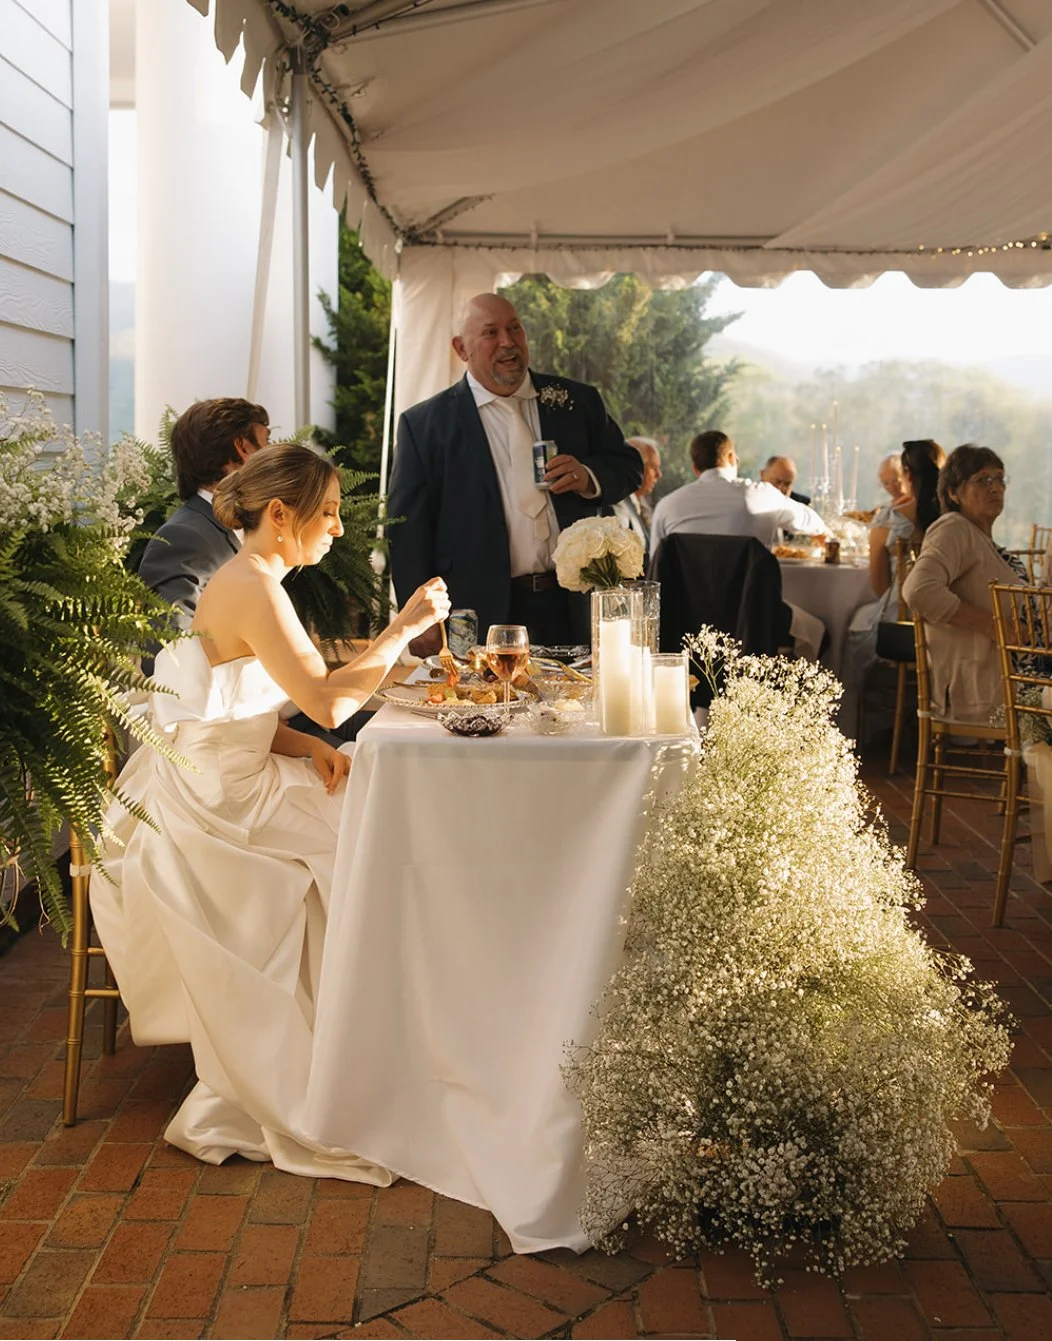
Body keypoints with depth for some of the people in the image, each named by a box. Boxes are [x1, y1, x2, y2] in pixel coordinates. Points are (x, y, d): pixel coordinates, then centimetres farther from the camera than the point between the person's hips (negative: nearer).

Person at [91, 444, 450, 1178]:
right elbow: (328, 700, -26)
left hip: (222, 784, 9)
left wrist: (311, 747, -2)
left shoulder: (248, 582, 13)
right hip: (208, 807, -9)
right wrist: (405, 627, -17)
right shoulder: (253, 589, -19)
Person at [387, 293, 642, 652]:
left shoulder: (578, 401, 10)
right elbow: (408, 527, -1)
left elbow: (628, 465, 16)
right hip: (481, 618, -3)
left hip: (571, 610, 3)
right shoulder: (425, 424, 2)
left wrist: (587, 478, -7)